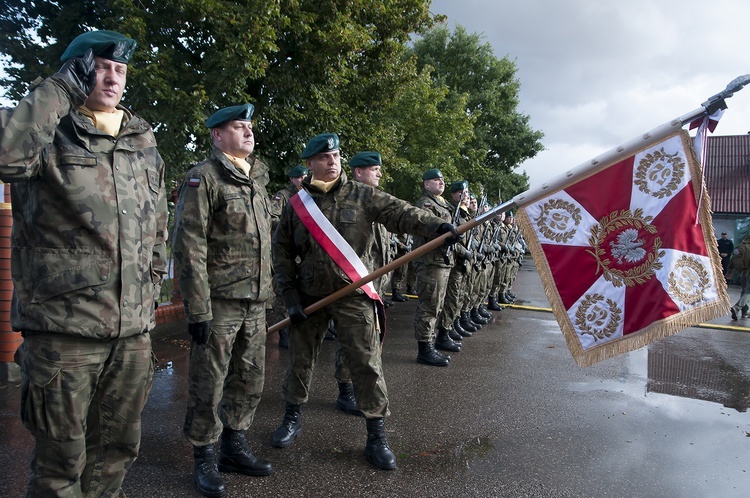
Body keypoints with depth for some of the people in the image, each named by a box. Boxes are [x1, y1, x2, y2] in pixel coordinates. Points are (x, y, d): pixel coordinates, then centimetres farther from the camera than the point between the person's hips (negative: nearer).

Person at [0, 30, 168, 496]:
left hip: (134, 330, 5)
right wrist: (60, 89, -16)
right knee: (61, 459, 8)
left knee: (118, 448, 17)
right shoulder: (49, 135, -2)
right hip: (63, 327, -4)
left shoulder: (145, 146, 13)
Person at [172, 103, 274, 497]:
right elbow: (189, 247, -14)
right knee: (209, 384, 3)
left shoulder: (257, 180, 17)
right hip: (219, 302, -7)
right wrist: (197, 309, -18)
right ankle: (205, 459, 19)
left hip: (255, 303, 7)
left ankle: (234, 447, 31)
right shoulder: (204, 177, -7)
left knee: (250, 380, 14)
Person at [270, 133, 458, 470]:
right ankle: (292, 418, 36)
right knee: (300, 359, 14)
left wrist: (437, 227, -28)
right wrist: (290, 294, -1)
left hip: (354, 296, -2)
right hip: (308, 296, 2)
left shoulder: (362, 196, 0)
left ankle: (376, 437, 11)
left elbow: (400, 213, -12)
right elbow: (282, 252, 6)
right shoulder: (296, 204, 3)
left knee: (367, 364, -2)